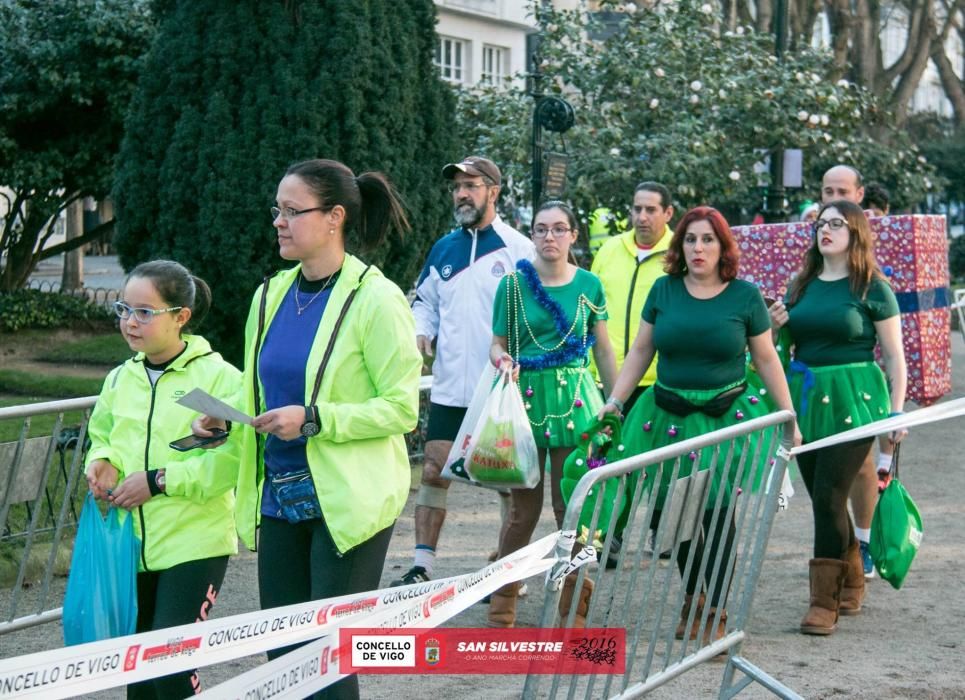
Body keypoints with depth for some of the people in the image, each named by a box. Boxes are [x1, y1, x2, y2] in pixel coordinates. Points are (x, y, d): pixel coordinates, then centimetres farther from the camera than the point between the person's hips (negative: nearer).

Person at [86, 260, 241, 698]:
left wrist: (159, 480, -20)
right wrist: (103, 462, -2)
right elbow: (101, 436, 22)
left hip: (195, 543, -6)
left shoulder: (218, 376, -11)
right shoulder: (120, 379, 9)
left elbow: (233, 457, -18)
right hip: (130, 543, 6)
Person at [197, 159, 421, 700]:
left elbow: (402, 408, -13)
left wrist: (313, 420, -23)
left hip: (346, 501, -7)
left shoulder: (375, 299, -12)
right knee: (282, 653, 10)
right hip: (279, 495, 7)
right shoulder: (272, 295, 9)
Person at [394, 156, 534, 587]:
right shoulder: (443, 249, 11)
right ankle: (422, 567, 5)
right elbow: (425, 301, 21)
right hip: (449, 387, 4)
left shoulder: (518, 248, -4)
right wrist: (421, 333, 2)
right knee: (433, 472, 0)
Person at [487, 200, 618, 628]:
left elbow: (603, 351, 11)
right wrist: (503, 359, -17)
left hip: (574, 399, 1)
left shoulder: (588, 285, 5)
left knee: (572, 506, 1)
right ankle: (501, 611, 11)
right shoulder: (514, 284, 2)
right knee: (524, 508, 1)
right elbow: (498, 343, 6)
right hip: (526, 398, -1)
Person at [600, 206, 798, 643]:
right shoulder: (664, 290, 5)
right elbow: (640, 350, 11)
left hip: (726, 417, -2)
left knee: (718, 512, -7)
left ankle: (717, 612, -1)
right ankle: (693, 597, 26)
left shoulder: (745, 295, 0)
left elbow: (766, 360, 5)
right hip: (670, 419, 3)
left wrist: (788, 418, 3)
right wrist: (615, 401, 4)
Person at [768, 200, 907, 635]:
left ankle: (826, 602, -6)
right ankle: (851, 586, 27)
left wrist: (896, 412, -9)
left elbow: (894, 356, -3)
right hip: (806, 398, 6)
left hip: (852, 401, -6)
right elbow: (787, 347, 21)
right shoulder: (802, 285, 11)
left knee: (829, 496, -11)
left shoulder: (872, 288, -3)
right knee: (824, 498, 10)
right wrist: (777, 327, 0)